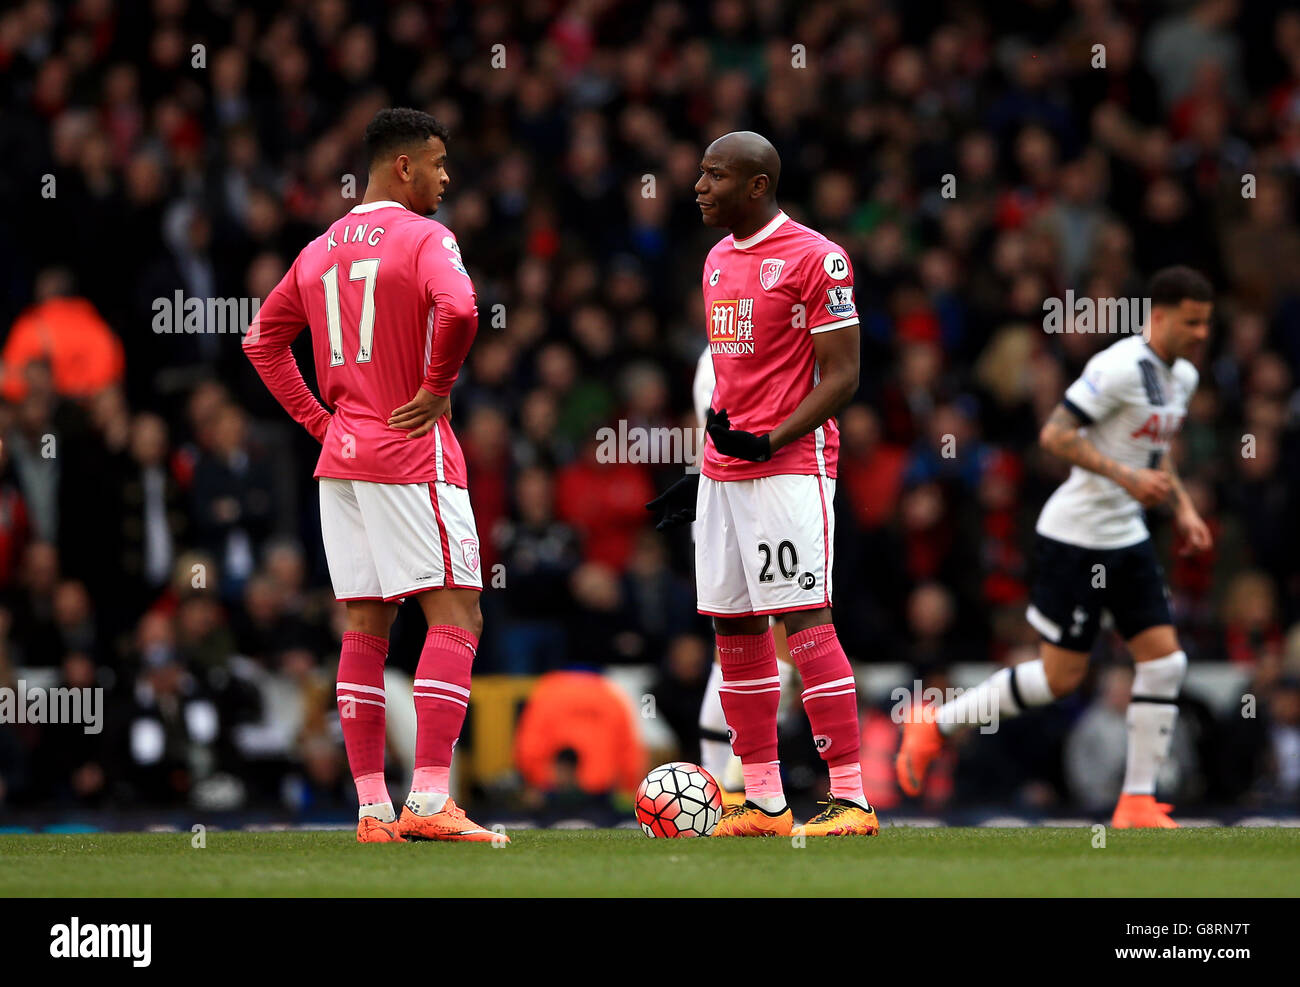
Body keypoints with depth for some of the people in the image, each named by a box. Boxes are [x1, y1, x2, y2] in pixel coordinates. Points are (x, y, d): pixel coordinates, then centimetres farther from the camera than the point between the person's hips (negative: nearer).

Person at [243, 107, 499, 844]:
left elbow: (262, 340, 21)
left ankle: (372, 809, 6)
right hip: (412, 455, -7)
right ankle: (429, 800, -16)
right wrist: (438, 387, -13)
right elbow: (458, 308, -28)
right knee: (456, 615, -6)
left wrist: (318, 418, 16)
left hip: (343, 454, 7)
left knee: (366, 627, 8)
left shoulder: (321, 250, 14)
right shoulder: (423, 237, -9)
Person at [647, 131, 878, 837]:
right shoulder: (719, 261, 16)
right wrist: (703, 474, 20)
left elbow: (840, 377, -12)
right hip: (724, 472, 9)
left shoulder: (815, 259, -10)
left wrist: (767, 442, -21)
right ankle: (764, 804, 16)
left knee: (805, 622, -13)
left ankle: (850, 799, -12)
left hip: (791, 464, -9)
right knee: (734, 630, 9)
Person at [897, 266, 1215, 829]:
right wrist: (1126, 477, -26)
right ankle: (936, 725, 13)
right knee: (1060, 676, -4)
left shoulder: (1182, 376, 11)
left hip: (1127, 538, 9)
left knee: (1164, 661, -2)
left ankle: (1137, 802, 3)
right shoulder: (1120, 367, -19)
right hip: (1076, 535, -9)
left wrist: (1182, 508, 12)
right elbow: (1055, 435, -22)